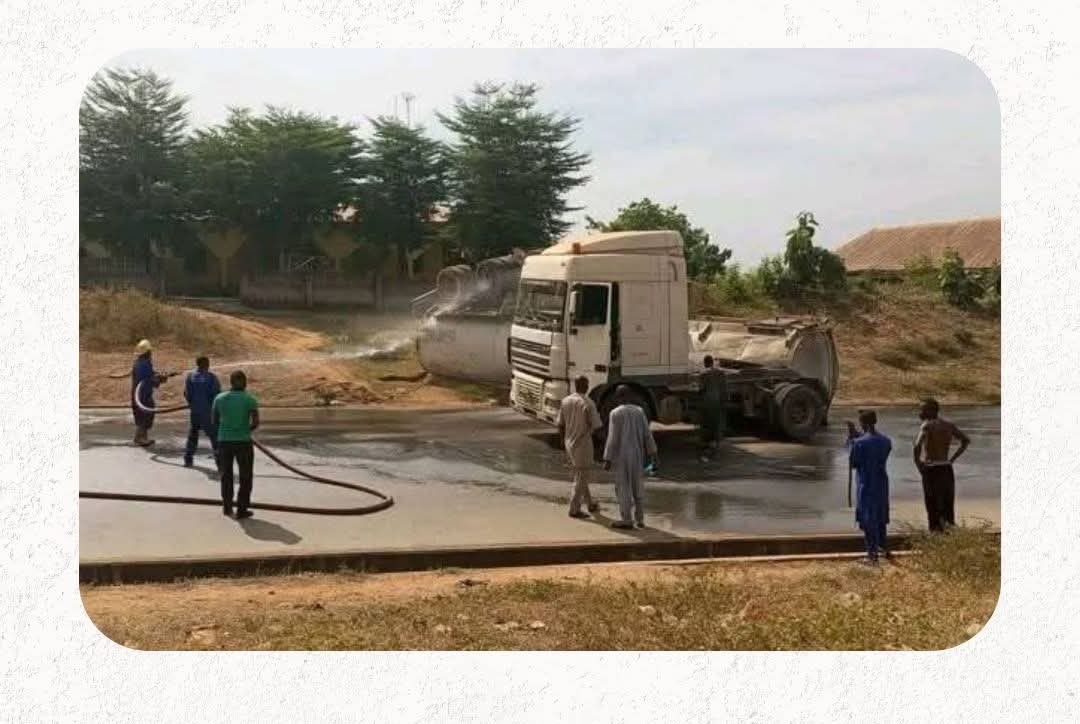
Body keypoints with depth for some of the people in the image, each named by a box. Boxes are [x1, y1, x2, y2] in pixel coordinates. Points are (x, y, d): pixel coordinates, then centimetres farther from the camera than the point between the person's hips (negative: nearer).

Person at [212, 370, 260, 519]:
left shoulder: (219, 398, 0)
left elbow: (214, 420, 8)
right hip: (243, 441, -3)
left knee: (226, 474, 20)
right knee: (245, 477, 10)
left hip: (224, 440, 3)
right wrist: (247, 430, 7)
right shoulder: (250, 399, -8)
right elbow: (256, 422, -13)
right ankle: (241, 510, 9)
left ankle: (227, 506, 27)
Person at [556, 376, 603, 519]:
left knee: (579, 475, 19)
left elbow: (560, 424, 5)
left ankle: (590, 503, 32)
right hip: (583, 444, -6)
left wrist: (563, 441, 17)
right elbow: (596, 426, -15)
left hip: (569, 443, 6)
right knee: (582, 477, 3)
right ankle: (574, 509, 4)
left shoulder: (565, 401, 0)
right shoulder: (588, 404, -17)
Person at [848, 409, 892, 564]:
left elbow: (853, 463, -8)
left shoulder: (860, 443, -19)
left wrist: (853, 440, -2)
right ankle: (883, 547, 35)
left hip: (866, 485, -6)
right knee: (880, 516, 22)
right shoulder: (886, 441, 0)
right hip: (881, 483, 6)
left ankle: (872, 553, 2)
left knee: (868, 518, 1)